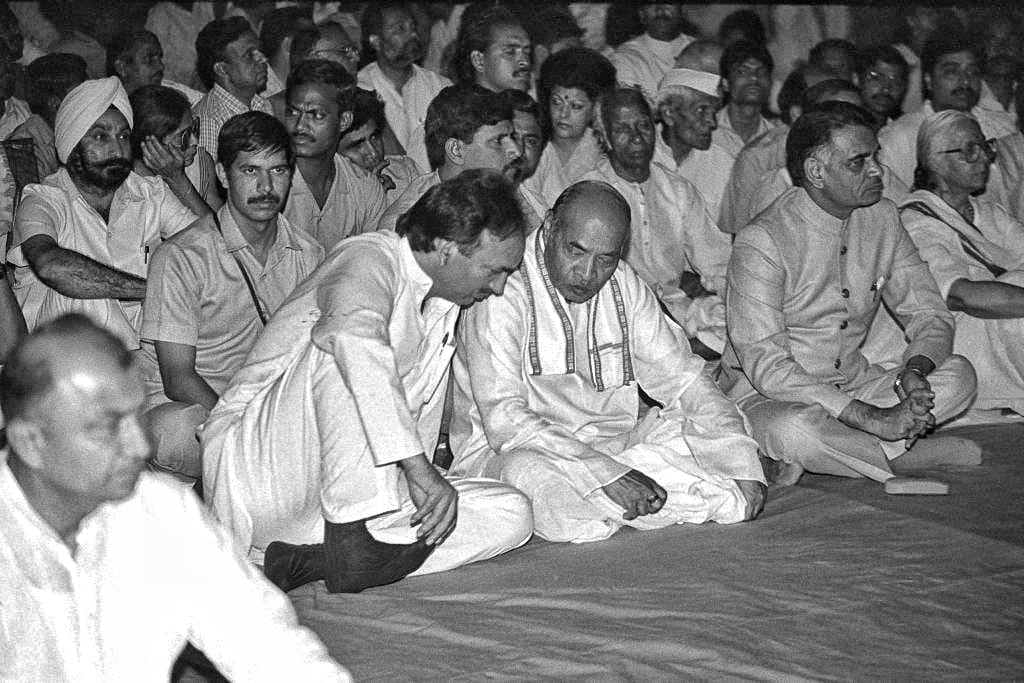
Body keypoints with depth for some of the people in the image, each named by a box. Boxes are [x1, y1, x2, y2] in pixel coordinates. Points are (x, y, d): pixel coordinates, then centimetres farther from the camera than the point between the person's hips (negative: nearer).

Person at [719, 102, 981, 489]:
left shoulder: (882, 219, 2)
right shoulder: (761, 243, -19)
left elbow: (930, 316, 6)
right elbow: (766, 367, -26)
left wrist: (914, 373, -19)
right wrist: (872, 418, -32)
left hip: (855, 386, 7)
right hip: (765, 398, -7)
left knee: (958, 374, -14)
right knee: (797, 428, -40)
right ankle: (907, 456, -16)